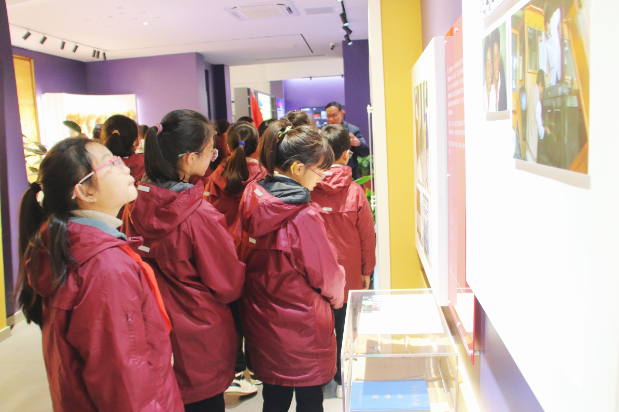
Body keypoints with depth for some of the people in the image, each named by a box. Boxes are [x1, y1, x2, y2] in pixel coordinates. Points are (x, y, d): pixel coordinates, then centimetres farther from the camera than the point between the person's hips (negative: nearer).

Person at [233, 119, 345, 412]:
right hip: (302, 330, -6)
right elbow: (326, 275, -14)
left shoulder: (250, 202, -6)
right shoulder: (304, 216, -26)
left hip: (262, 327, 6)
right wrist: (337, 296, 7)